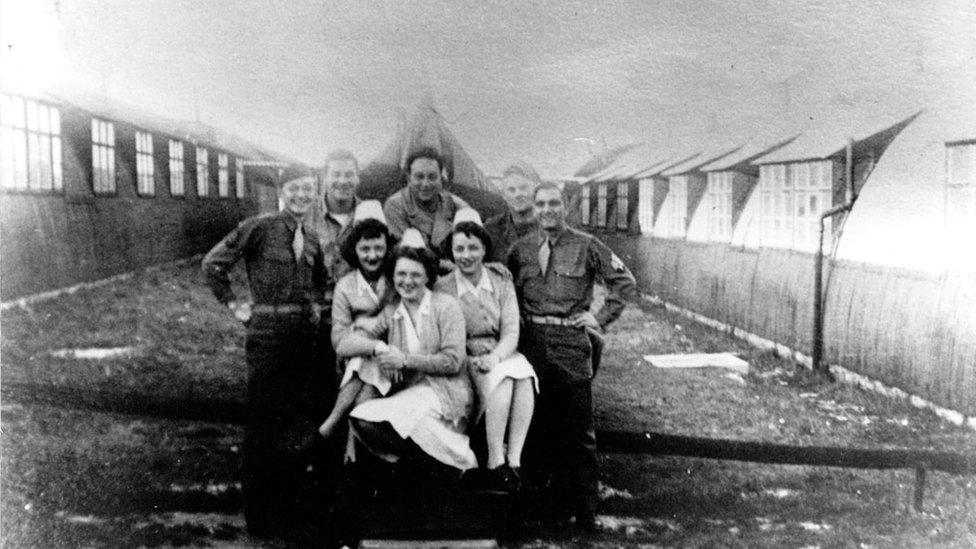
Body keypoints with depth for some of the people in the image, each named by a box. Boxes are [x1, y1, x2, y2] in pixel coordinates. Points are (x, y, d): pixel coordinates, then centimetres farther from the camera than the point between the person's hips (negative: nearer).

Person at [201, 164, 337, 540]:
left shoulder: (312, 240, 11)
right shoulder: (259, 228, -7)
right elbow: (213, 264, -5)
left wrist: (317, 305, 13)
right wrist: (235, 305, -5)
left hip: (308, 335, 6)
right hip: (268, 334, -6)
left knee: (301, 422, 12)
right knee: (265, 424, 1)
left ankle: (293, 507, 27)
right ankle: (262, 518, 14)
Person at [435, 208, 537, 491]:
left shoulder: (501, 281, 5)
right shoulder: (443, 288, 0)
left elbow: (511, 332, -1)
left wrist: (495, 358, -19)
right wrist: (473, 360, -18)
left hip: (502, 354, 3)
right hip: (464, 360, -2)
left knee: (525, 377, -30)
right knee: (502, 381, -32)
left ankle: (514, 459, -28)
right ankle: (495, 462, -25)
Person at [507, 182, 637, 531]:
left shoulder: (585, 246, 2)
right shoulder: (521, 249, 10)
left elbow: (625, 282, 5)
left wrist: (601, 318, -1)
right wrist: (518, 318, 6)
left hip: (571, 342, -2)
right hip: (531, 341, 3)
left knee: (579, 430, 0)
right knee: (537, 425, 7)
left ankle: (585, 510, 9)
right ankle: (551, 501, 21)